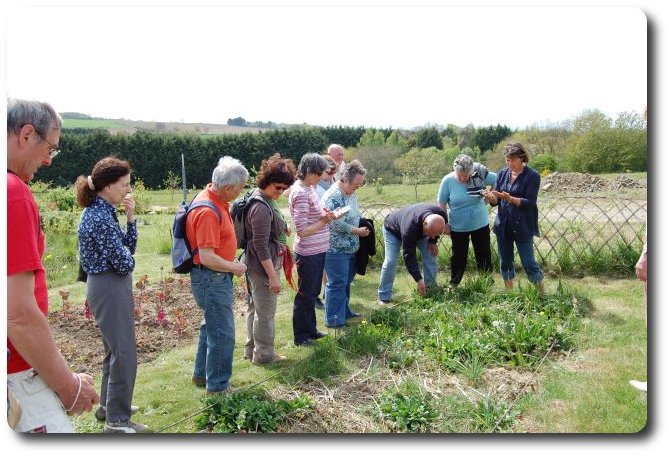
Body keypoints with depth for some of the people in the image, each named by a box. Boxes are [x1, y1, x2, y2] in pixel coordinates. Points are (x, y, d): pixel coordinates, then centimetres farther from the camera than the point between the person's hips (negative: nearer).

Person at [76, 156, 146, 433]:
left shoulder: (100, 211, 8)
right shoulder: (101, 218, -22)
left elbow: (128, 246, 10)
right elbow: (125, 263, -22)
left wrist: (130, 217, 0)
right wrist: (127, 256, 0)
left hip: (105, 286, 10)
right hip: (110, 288, -10)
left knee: (115, 349, 22)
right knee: (124, 354, -1)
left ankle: (109, 405, 37)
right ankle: (117, 421, 11)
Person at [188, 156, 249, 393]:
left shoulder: (214, 198, 3)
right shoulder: (208, 212, -27)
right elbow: (207, 258, -28)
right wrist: (234, 267, -14)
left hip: (216, 277, 10)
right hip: (211, 279, -10)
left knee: (212, 326, 23)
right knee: (223, 334, 1)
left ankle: (202, 374, 40)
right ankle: (218, 385, 17)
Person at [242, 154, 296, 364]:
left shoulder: (264, 199, 7)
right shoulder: (261, 208, -24)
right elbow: (261, 246, -25)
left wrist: (282, 227, 15)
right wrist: (273, 276, -23)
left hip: (255, 266, 11)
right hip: (262, 267, -11)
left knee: (255, 306, 20)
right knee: (266, 312, 4)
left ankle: (252, 349, 34)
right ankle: (264, 354, 19)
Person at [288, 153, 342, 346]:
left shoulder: (309, 188, 7)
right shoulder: (300, 194, -22)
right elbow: (302, 230, -24)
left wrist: (328, 215, 1)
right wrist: (324, 221, -21)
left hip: (318, 250, 9)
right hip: (308, 253, -9)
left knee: (313, 292, 21)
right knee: (305, 295, 6)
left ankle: (310, 329, 38)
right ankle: (300, 336, 23)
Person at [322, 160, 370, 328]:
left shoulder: (351, 193, 10)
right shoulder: (333, 196, -20)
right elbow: (337, 224, -26)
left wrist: (364, 226, 5)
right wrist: (358, 231, -16)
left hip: (350, 248, 9)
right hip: (336, 249, -9)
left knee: (346, 281, 19)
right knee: (337, 284, -2)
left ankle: (344, 311, 34)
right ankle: (333, 320, 9)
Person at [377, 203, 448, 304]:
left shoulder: (442, 215, -32)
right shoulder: (409, 229, -48)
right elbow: (409, 257, -39)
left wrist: (433, 241, -13)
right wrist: (419, 280, -39)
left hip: (419, 231, 6)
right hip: (393, 231, -5)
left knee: (431, 256, -7)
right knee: (390, 262, -17)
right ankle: (384, 297, -7)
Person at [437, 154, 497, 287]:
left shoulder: (479, 175, -13)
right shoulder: (448, 181, -15)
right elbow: (442, 204, -6)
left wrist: (488, 198, -5)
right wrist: (445, 224, -5)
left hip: (481, 225, 1)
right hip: (458, 227, -1)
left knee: (484, 255, 14)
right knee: (458, 257, 11)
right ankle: (454, 285, 27)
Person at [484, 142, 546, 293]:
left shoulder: (532, 176, -10)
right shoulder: (502, 174, 4)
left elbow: (530, 202, -16)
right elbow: (496, 201, 4)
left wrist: (510, 199, -31)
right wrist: (491, 197, -20)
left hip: (523, 226, -5)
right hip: (503, 225, 5)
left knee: (528, 262, 0)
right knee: (505, 262, 13)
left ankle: (542, 293, 19)